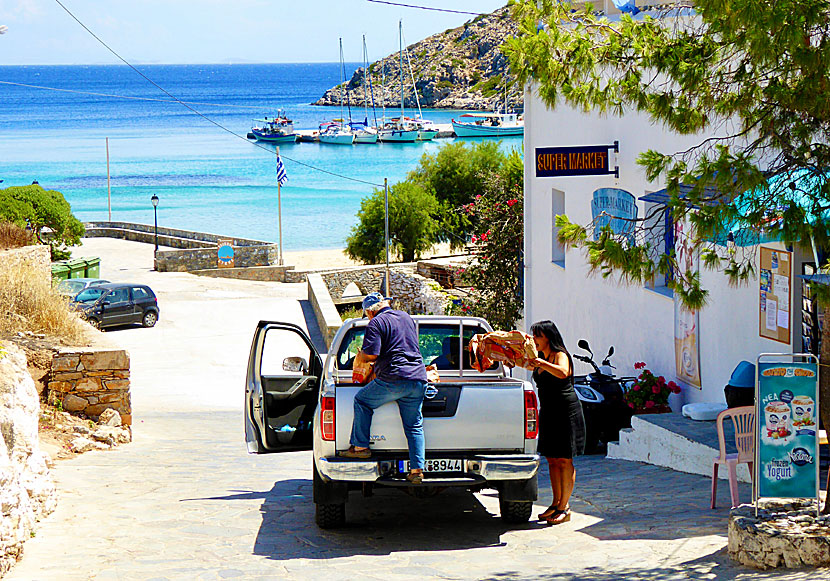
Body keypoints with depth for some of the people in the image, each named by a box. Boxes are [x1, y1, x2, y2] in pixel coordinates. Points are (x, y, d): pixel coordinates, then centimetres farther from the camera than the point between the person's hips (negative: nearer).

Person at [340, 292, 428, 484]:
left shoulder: (376, 323, -4)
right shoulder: (407, 318, 19)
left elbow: (371, 355, -12)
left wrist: (362, 356, 10)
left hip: (394, 379, -7)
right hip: (419, 378, 7)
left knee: (362, 400, 14)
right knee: (414, 426, 10)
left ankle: (360, 446, 12)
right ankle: (417, 470, 5)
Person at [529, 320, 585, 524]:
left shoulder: (560, 355, -12)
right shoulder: (540, 359, 12)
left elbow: (563, 372, -32)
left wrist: (542, 363, -36)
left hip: (566, 411, -9)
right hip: (548, 412, 9)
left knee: (564, 460, -5)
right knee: (552, 459, 10)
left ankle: (564, 507, -2)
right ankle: (556, 503, 17)